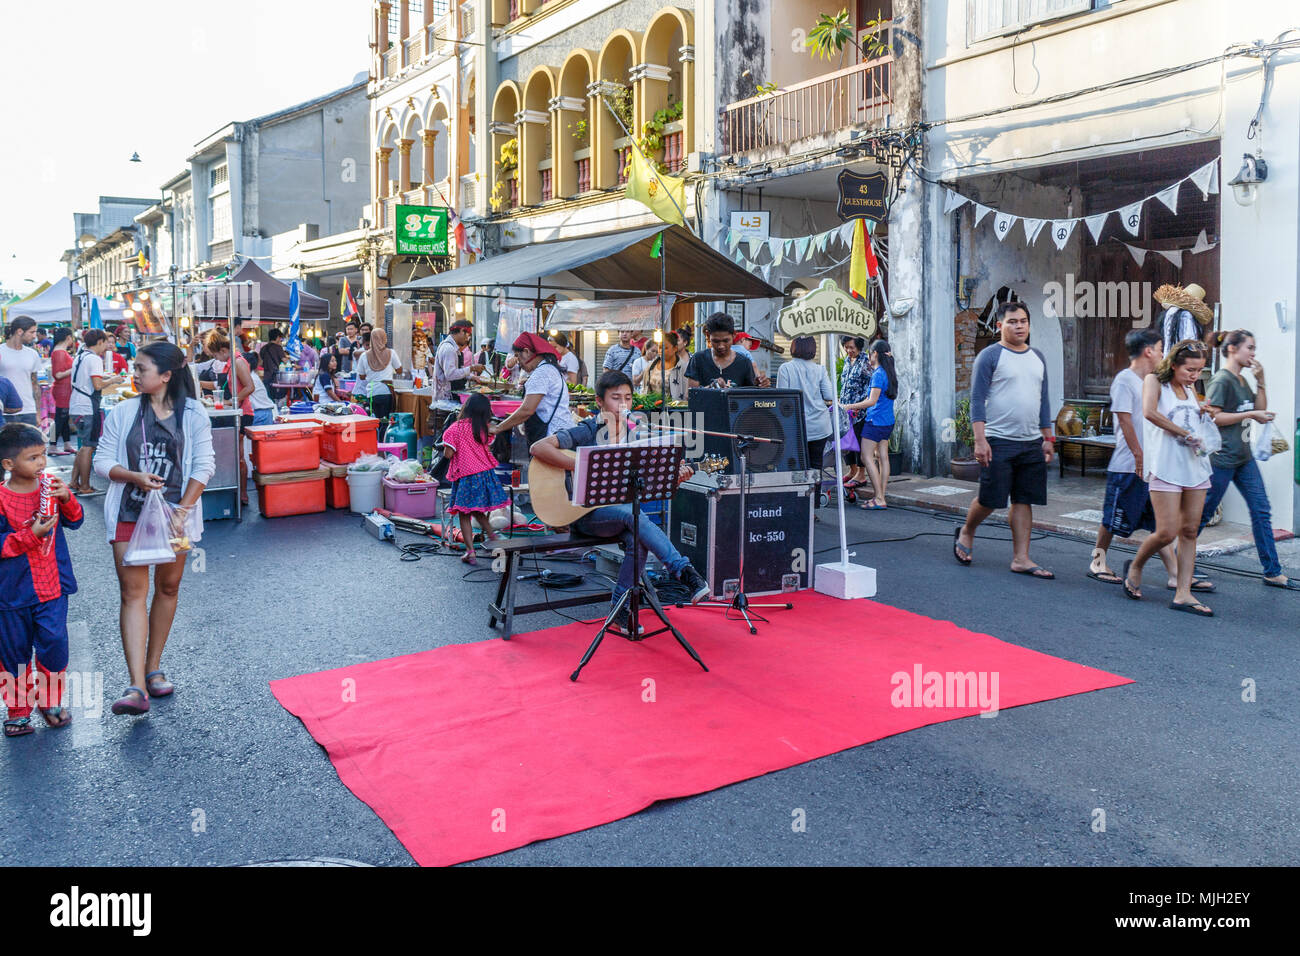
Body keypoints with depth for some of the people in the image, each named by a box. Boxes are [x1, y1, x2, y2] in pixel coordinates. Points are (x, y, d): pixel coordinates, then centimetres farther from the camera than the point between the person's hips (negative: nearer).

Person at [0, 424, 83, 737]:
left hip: (52, 585, 2)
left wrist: (67, 499, -14)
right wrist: (30, 535, -23)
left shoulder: (50, 487, 0)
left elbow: (75, 521, 4)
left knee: (54, 642, -1)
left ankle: (50, 701, 21)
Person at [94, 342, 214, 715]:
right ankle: (137, 688, -10)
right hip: (130, 513, 0)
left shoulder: (193, 414, -3)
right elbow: (102, 462, 3)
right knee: (133, 592, -6)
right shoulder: (122, 413, 2)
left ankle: (153, 668, 28)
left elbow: (203, 466, -4)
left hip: (174, 512, 0)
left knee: (168, 587, 11)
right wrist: (135, 477, -16)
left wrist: (182, 510, -11)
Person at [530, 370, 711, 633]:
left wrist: (675, 476, -9)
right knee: (633, 514, -34)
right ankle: (685, 573, -33)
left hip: (620, 509, 5)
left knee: (638, 540, -28)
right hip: (586, 513, -5)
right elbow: (538, 448, -17)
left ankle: (620, 610, -10)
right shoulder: (586, 432, -5)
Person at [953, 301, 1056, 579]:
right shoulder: (990, 356, -4)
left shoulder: (1037, 358, 16)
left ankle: (1021, 559, 10)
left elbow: (1043, 401, 20)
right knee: (990, 499, -2)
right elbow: (977, 400, -8)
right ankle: (966, 532, 26)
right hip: (998, 441, -6)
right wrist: (980, 440, -16)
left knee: (1024, 501, 6)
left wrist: (1047, 438, 15)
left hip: (1031, 443, 6)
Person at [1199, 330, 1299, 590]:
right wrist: (1250, 414, -15)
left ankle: (1273, 572, 9)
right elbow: (1212, 417, -19)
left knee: (1261, 511, 5)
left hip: (1244, 456, 9)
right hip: (1221, 456, -9)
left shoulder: (1242, 380, 14)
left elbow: (1260, 409, 18)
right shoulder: (1221, 380, -13)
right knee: (1204, 511, 1)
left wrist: (1260, 380, 6)